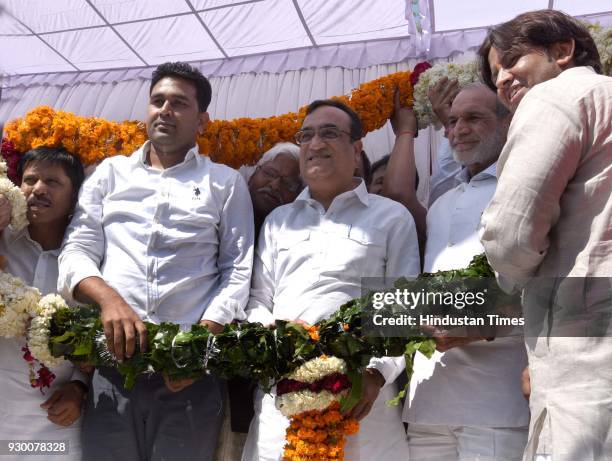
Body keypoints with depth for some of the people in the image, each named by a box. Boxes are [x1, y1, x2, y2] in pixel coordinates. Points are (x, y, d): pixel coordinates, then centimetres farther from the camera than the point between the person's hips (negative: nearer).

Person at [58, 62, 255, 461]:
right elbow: (77, 251, 8)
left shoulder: (226, 182, 11)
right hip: (111, 360, 2)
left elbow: (239, 271, 4)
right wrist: (109, 299, -14)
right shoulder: (110, 173, 16)